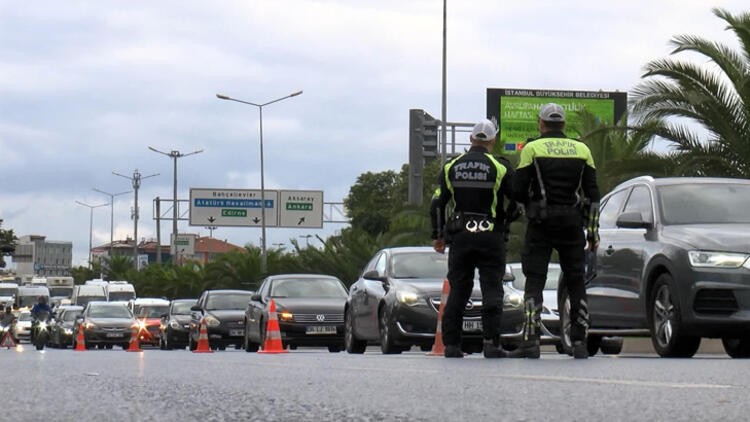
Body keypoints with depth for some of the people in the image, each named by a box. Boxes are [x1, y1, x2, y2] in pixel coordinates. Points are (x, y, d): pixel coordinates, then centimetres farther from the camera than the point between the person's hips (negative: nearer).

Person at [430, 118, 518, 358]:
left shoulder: (451, 167, 6)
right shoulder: (500, 168, -5)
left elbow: (437, 203, 7)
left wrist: (438, 236, 13)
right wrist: (505, 220, 15)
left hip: (459, 237, 3)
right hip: (490, 238, -3)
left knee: (457, 292, 8)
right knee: (492, 291, 0)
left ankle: (451, 344, 6)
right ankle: (491, 343, -8)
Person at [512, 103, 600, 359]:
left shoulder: (532, 149, -1)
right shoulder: (582, 150, 8)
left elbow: (518, 191, -7)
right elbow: (592, 195, 6)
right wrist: (593, 232, 8)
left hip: (540, 223, -2)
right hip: (572, 223, 2)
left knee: (535, 282, 1)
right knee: (576, 283, 10)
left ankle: (531, 341, -9)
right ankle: (579, 342, 6)